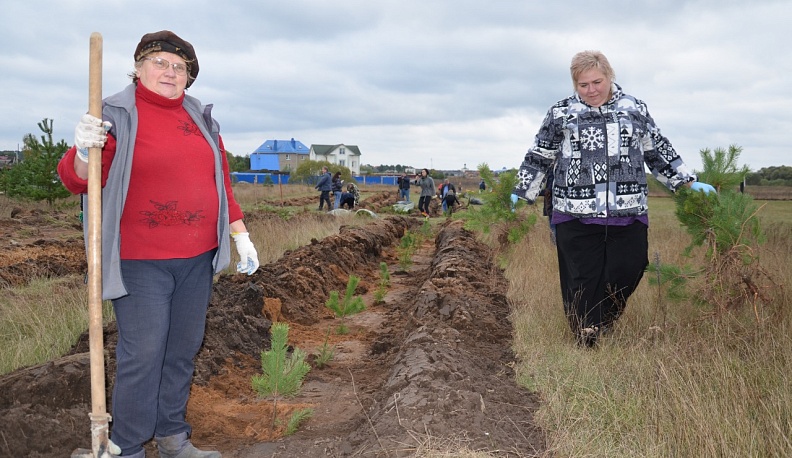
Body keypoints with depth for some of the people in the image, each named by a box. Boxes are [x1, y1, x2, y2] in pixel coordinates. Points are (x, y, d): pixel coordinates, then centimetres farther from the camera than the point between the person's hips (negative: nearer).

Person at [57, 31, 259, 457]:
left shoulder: (201, 118, 12)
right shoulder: (116, 115, -5)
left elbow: (221, 180, 15)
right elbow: (77, 180, -9)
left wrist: (240, 235, 12)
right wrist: (83, 151, -31)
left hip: (197, 259, 6)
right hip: (141, 262, -5)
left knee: (183, 350, 13)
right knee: (142, 355, -4)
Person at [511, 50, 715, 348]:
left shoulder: (635, 110, 11)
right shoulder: (560, 114, 7)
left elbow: (659, 152, 21)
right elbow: (539, 157, 13)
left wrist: (689, 183, 22)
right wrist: (521, 194, 13)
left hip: (628, 214, 2)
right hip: (576, 215, -2)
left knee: (627, 272, 0)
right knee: (582, 279, 0)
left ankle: (602, 322, 21)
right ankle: (586, 341, 12)